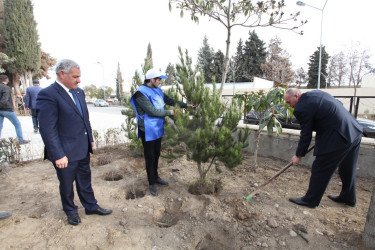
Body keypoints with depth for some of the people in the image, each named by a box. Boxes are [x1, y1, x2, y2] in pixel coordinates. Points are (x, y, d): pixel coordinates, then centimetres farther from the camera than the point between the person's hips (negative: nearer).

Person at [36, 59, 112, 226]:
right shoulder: (48, 95, -18)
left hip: (83, 149, 7)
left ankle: (91, 206, 40)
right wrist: (58, 155, -21)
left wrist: (90, 138, 13)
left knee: (85, 180, 22)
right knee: (67, 185, 17)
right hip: (65, 153, -6)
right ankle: (71, 211, 40)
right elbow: (47, 129, -20)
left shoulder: (79, 92, 6)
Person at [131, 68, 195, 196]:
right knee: (150, 157, 5)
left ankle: (156, 177, 39)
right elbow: (152, 111, -24)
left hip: (158, 129, 8)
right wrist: (169, 112, -15)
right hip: (148, 131, -8)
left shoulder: (157, 90, 8)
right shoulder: (141, 93, -19)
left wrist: (186, 105, 8)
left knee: (156, 155, 20)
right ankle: (152, 183, 22)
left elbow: (170, 100, 13)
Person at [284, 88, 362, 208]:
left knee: (320, 170, 2)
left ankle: (310, 200, 16)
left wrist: (299, 155, -1)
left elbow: (306, 135, -13)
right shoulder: (316, 93, 9)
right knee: (347, 169, 23)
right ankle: (348, 197, 42)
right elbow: (339, 104, 19)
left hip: (338, 139, -10)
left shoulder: (302, 108, -18)